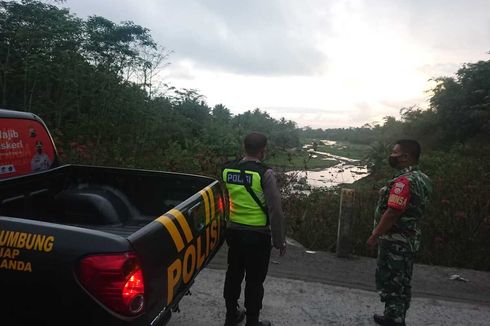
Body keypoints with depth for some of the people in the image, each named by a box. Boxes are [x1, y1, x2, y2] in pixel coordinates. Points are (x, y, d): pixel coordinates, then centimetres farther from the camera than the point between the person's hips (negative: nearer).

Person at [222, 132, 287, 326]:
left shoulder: (226, 170, -3)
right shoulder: (264, 174, -18)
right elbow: (275, 211, -16)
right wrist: (280, 241, -7)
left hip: (233, 232, 5)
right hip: (257, 235, -5)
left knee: (234, 274, 20)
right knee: (254, 281, 11)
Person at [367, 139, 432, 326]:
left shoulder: (404, 181, -23)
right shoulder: (421, 179, 9)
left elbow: (392, 214, -27)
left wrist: (374, 236, -17)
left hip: (395, 242, -10)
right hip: (409, 240, 10)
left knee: (389, 281, 2)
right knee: (401, 282, 18)